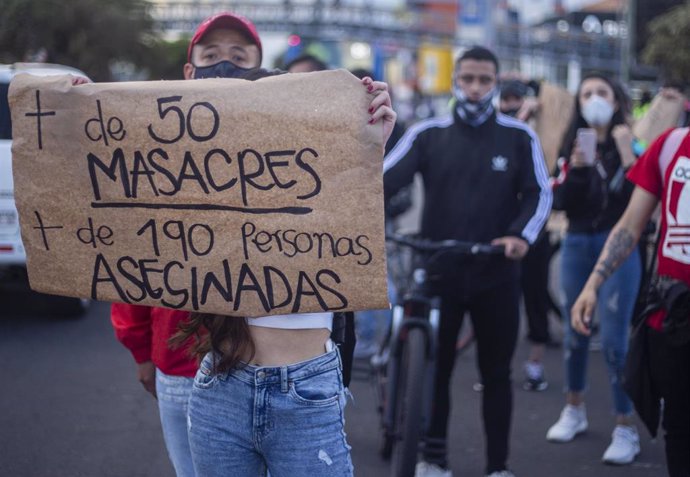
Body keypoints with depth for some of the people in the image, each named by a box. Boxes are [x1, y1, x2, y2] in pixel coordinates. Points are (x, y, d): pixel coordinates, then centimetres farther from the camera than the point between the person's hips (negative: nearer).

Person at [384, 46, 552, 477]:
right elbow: (387, 179, -7)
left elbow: (539, 192, 0)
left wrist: (521, 235, -19)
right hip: (437, 270, 1)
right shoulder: (428, 134, 2)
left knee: (496, 372, 7)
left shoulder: (519, 137, 2)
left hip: (496, 273, 0)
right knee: (434, 367, 8)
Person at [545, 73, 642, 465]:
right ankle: (575, 409, 33)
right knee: (575, 330, 14)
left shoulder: (630, 144, -4)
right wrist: (576, 168, -15)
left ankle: (627, 429, 1)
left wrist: (626, 156, -23)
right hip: (577, 245, 4)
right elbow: (562, 203, 0)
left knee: (614, 338, -8)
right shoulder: (574, 146, 7)